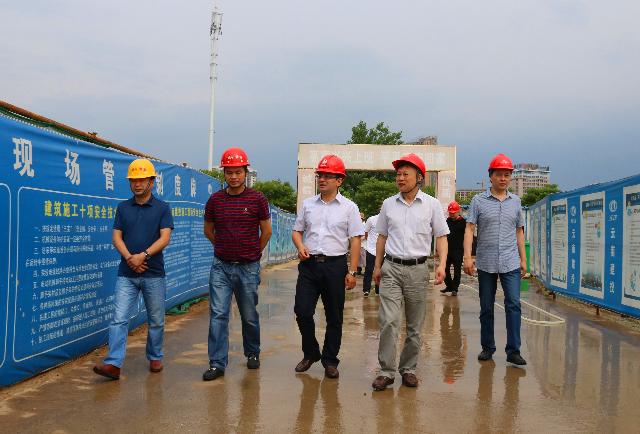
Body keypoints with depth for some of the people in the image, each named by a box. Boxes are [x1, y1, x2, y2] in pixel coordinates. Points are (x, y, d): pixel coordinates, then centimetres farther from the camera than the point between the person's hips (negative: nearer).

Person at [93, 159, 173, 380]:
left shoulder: (162, 208, 2)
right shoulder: (123, 208, 10)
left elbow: (165, 238, -8)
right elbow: (116, 237, 4)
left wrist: (143, 255, -20)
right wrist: (129, 257, -14)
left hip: (153, 274, -1)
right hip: (126, 274, 2)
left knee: (156, 320, 9)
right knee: (119, 319, -7)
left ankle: (155, 357, 26)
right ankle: (113, 364, -10)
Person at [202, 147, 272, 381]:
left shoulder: (257, 199, -4)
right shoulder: (215, 200, 2)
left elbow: (266, 232, 6)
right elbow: (208, 230, 16)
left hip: (248, 267, -1)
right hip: (221, 266, 1)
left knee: (249, 315, 12)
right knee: (218, 314, -4)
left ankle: (252, 353, 33)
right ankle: (217, 363, 2)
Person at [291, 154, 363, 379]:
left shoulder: (349, 207, 1)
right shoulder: (308, 204, 10)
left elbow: (355, 240, 0)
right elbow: (297, 230, 17)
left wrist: (352, 271, -6)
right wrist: (300, 246, -5)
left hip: (335, 265, -2)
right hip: (309, 264, 2)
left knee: (334, 316, 5)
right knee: (302, 311, -3)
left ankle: (330, 360, 19)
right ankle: (310, 353, 20)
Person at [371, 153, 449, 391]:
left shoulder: (432, 204, 3)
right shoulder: (388, 204, 8)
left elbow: (441, 237, 4)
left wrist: (442, 264, -10)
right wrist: (377, 266, 12)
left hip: (418, 269, 0)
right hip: (391, 267, 1)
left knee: (414, 325, 7)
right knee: (388, 320, -10)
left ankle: (408, 369, 20)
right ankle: (386, 371, -4)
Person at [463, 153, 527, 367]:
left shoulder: (515, 201, 10)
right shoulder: (478, 201, 1)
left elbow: (519, 232, 15)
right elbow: (469, 229, -4)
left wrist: (523, 259, 12)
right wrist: (468, 256, -13)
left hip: (510, 263, 1)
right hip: (486, 263, -1)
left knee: (513, 305, -9)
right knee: (486, 308, 8)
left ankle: (513, 351, -5)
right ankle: (487, 347, 20)